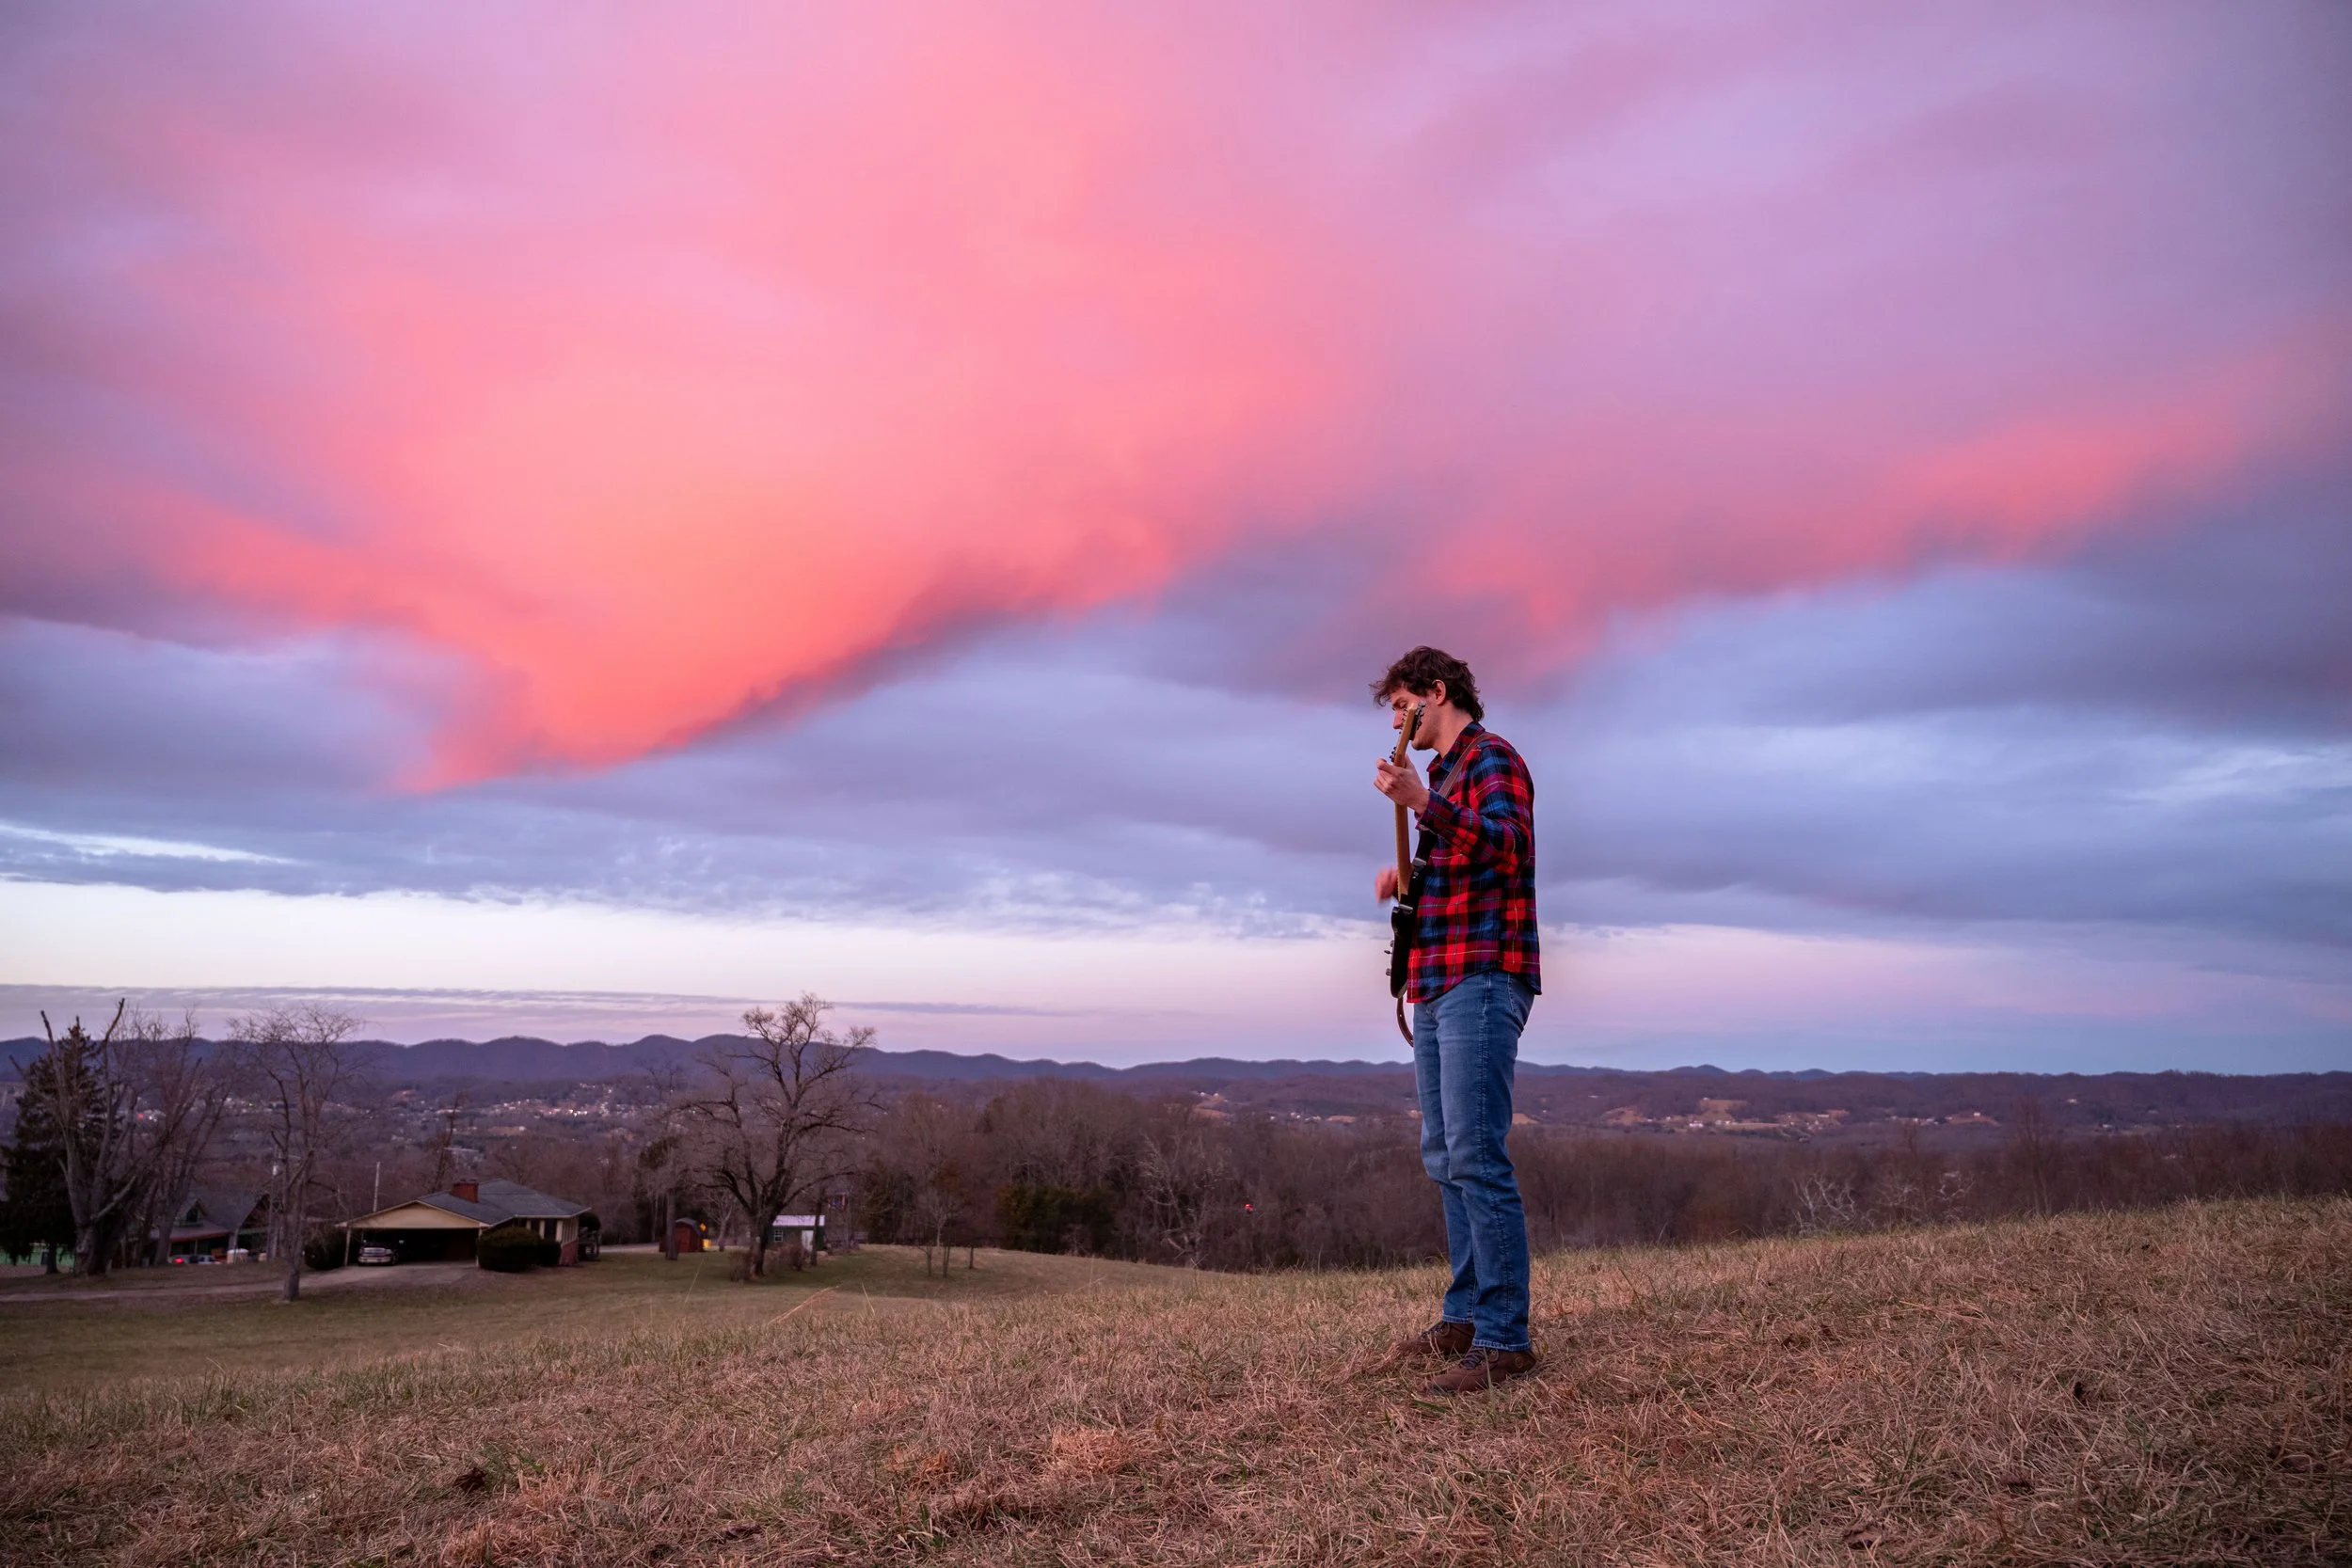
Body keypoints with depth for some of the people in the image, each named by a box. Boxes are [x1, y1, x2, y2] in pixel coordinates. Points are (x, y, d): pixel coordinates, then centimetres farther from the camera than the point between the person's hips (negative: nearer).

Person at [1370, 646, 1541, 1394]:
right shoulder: (1445, 776, 23)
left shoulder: (1492, 757, -5)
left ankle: (1504, 1340, -10)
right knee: (1445, 1160, 11)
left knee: (1476, 1158, -13)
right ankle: (1466, 1316, 18)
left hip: (1482, 981, -10)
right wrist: (1403, 881, 10)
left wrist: (1421, 803, -34)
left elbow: (1508, 844, -24)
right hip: (1437, 987, 10)